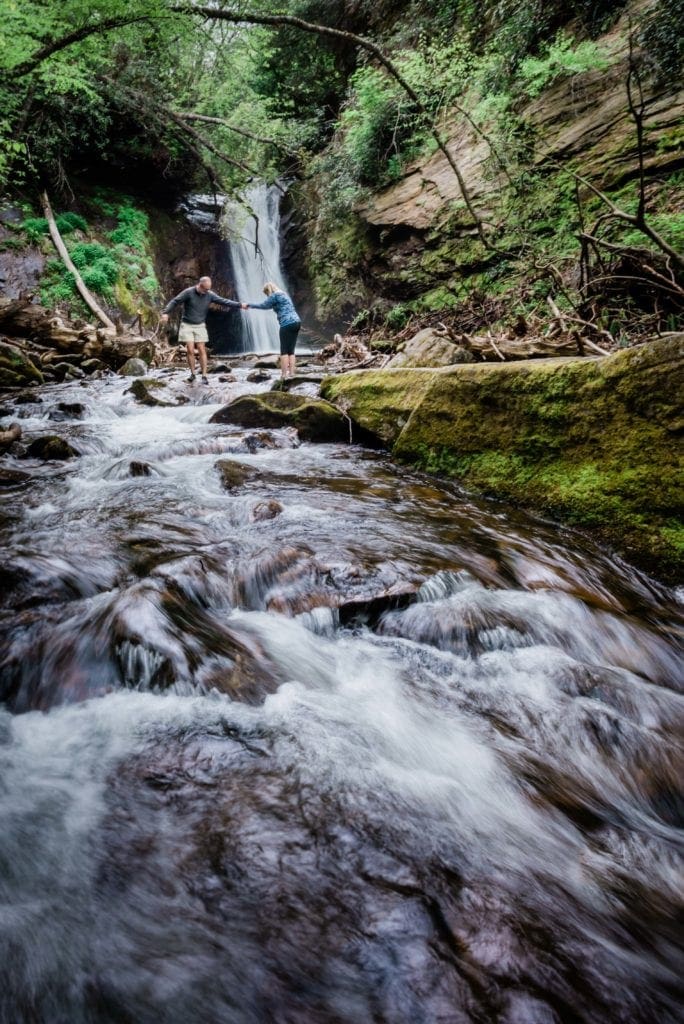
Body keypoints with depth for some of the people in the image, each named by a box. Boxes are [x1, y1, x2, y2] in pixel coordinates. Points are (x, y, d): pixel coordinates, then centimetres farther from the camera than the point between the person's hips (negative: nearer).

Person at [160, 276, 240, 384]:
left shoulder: (210, 295, -4)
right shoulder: (188, 292, -14)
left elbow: (223, 301, -6)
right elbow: (174, 302, -14)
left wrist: (239, 305, -14)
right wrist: (165, 312, -28)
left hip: (200, 326, 2)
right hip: (187, 325, -2)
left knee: (202, 350, -4)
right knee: (190, 350, -7)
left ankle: (204, 376, -1)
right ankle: (192, 374, 8)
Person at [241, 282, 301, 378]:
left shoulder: (275, 295, -2)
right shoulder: (283, 294, 26)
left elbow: (263, 305, -1)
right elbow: (269, 305, 31)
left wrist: (248, 304, 7)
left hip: (288, 324, -9)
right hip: (296, 322, 9)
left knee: (284, 351, -7)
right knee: (291, 351, 7)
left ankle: (284, 375, -10)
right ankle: (291, 373, 2)